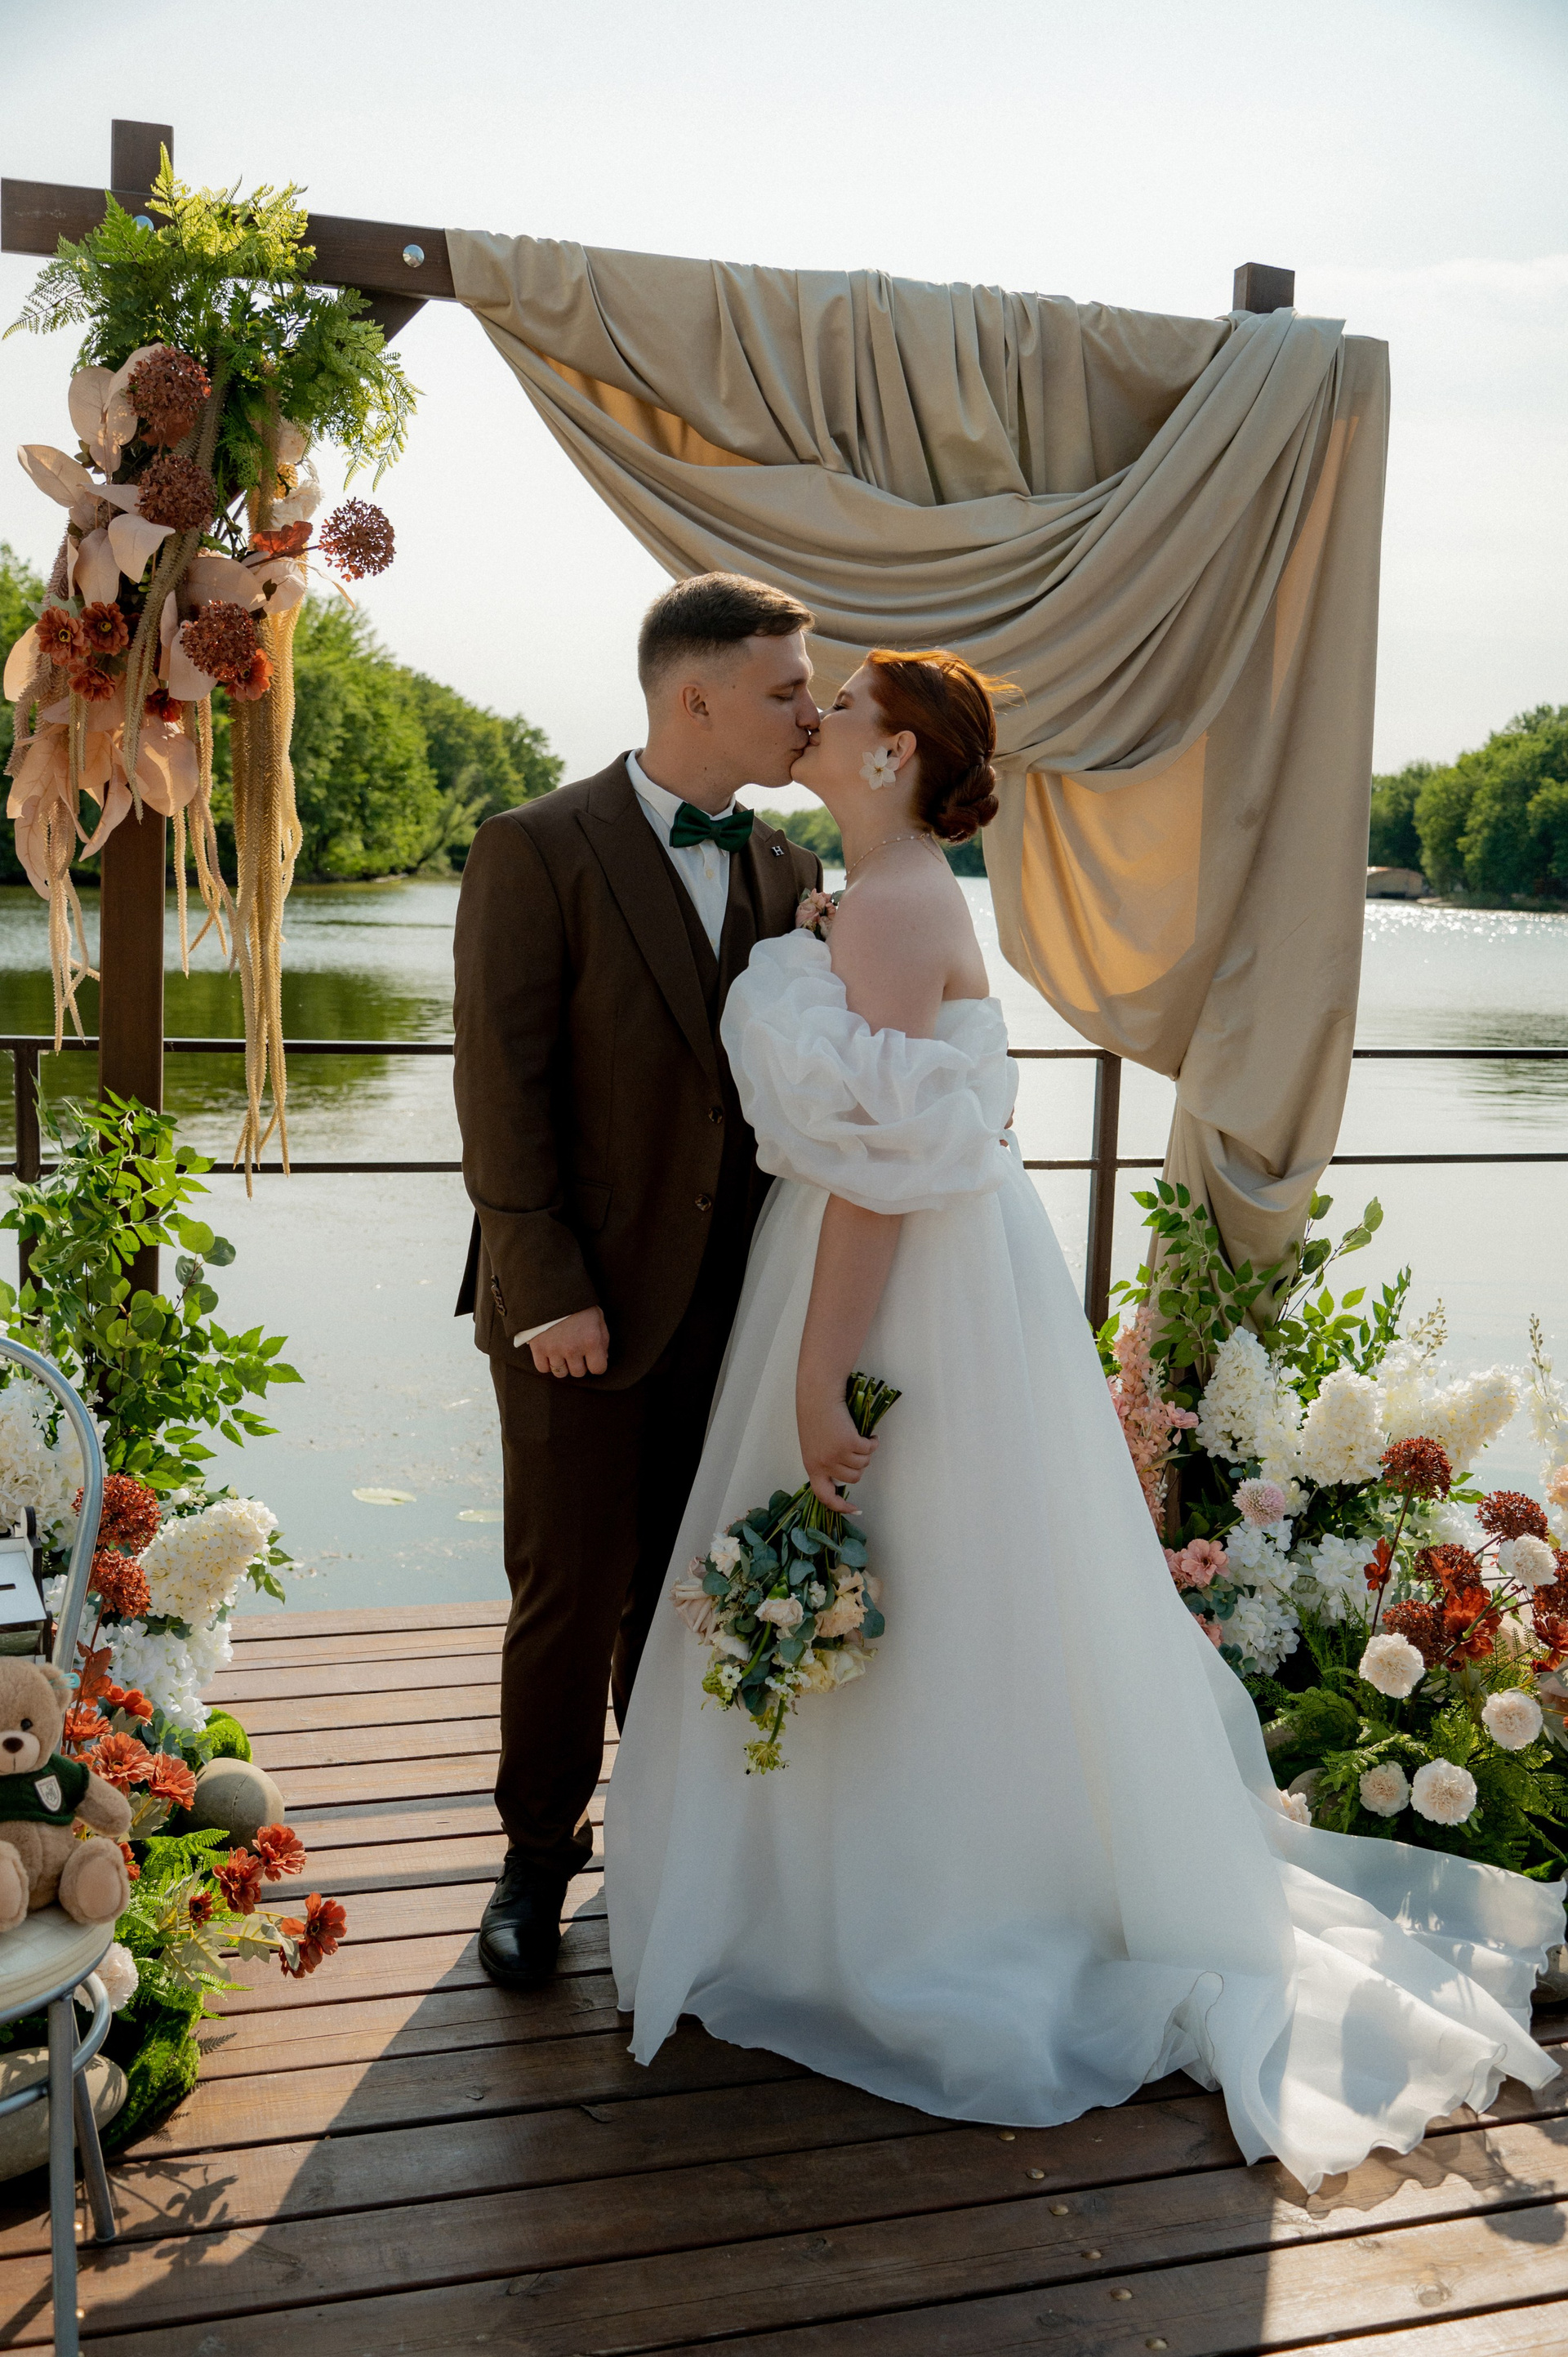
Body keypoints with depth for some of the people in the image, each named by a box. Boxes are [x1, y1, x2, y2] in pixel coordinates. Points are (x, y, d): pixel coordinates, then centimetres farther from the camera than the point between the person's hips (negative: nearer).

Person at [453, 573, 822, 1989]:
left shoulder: (786, 870, 8)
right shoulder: (538, 853, -10)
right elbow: (503, 1091, -12)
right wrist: (547, 1293, -15)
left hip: (734, 1302, 5)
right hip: (584, 1306, -5)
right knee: (571, 1596, 6)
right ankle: (541, 1856, 28)